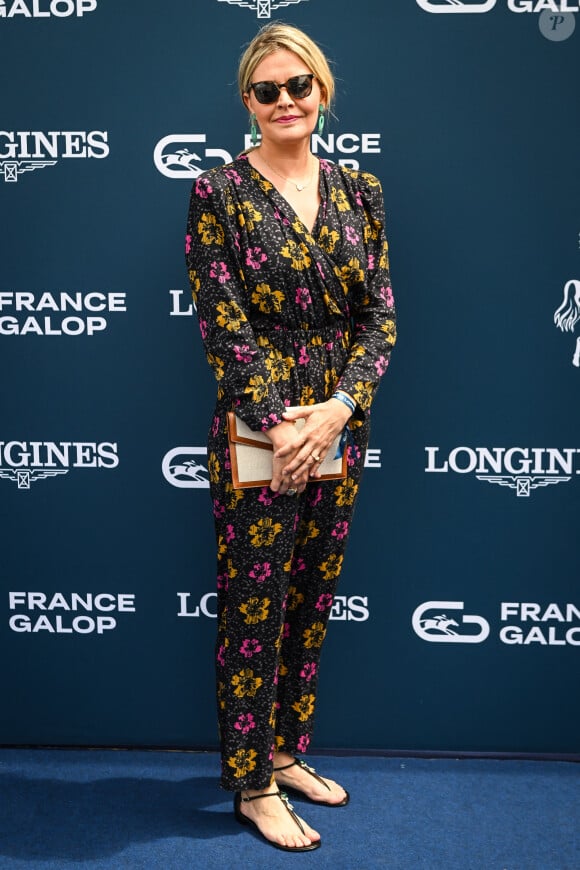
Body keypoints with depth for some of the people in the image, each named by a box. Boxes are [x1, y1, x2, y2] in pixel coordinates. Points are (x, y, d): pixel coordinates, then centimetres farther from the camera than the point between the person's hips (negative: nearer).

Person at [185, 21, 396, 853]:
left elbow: (380, 313, 2)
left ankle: (286, 754, 32)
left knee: (311, 603, 14)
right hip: (257, 433, -5)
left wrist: (339, 407, -13)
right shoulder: (218, 193, -5)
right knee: (253, 607, 4)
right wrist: (279, 425, -17)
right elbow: (221, 321, -11)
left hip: (340, 426, 5)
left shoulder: (359, 192, 7)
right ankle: (253, 786, 20)